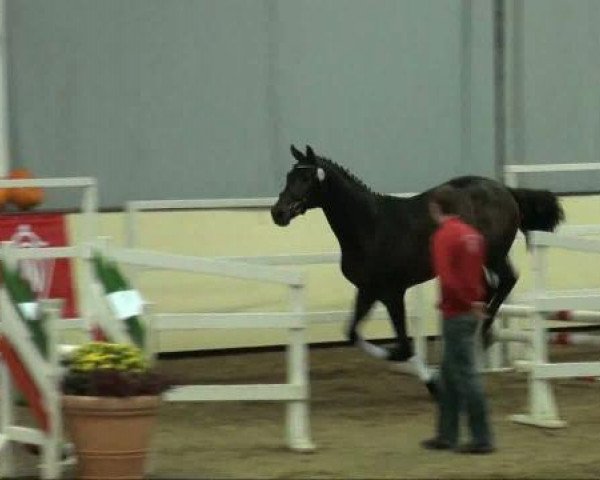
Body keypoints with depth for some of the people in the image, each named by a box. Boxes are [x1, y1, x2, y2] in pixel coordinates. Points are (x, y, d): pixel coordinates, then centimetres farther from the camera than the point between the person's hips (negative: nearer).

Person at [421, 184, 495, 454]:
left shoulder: (443, 236, -15)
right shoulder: (472, 234, 10)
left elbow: (446, 278, -23)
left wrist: (470, 303, -14)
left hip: (456, 314, -8)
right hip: (470, 311, 8)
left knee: (466, 375, -4)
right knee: (449, 375, 16)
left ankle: (482, 439, -2)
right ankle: (446, 435, 21)